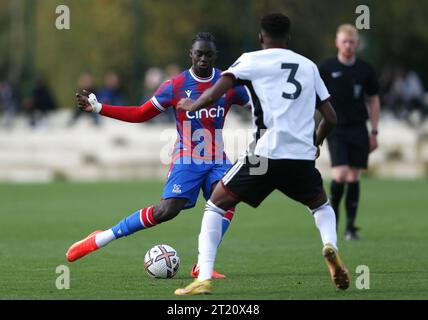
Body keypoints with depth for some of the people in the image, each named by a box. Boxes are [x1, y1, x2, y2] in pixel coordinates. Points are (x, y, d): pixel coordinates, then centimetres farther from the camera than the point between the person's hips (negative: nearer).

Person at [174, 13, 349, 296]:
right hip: (303, 156, 3)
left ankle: (204, 279, -3)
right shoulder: (309, 66, 19)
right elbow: (331, 118, 17)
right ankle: (330, 245, -2)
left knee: (216, 204, 12)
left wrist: (192, 106, 17)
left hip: (265, 154, -3)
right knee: (321, 204, 31)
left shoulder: (252, 60, 7)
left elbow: (214, 94, -4)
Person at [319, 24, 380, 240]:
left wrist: (374, 132, 9)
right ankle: (333, 209, 12)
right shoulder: (326, 68, -1)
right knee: (340, 174, -16)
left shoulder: (365, 70, 6)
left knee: (354, 177, 2)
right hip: (336, 129, -2)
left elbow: (373, 100, 14)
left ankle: (350, 227, 7)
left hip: (358, 129, 3)